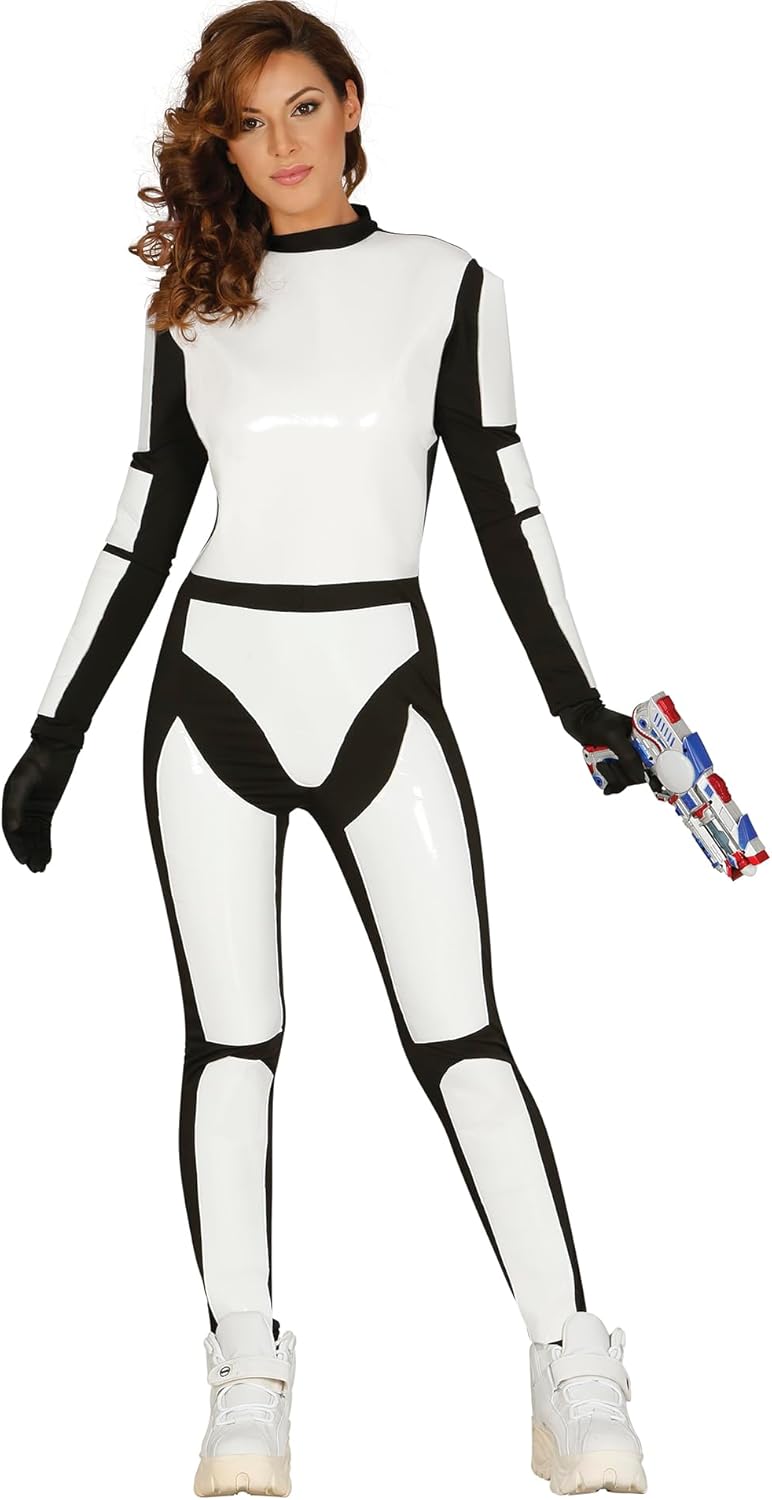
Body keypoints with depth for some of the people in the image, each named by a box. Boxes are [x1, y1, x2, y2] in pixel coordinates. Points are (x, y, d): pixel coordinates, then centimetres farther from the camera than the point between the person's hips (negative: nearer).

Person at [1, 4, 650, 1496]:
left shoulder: (445, 282, 4)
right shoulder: (193, 306, 9)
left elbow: (502, 500, 7)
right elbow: (140, 531, 11)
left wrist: (581, 700, 5)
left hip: (383, 687, -2)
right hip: (214, 687, 2)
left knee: (458, 1030, -6)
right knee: (230, 1038, 3)